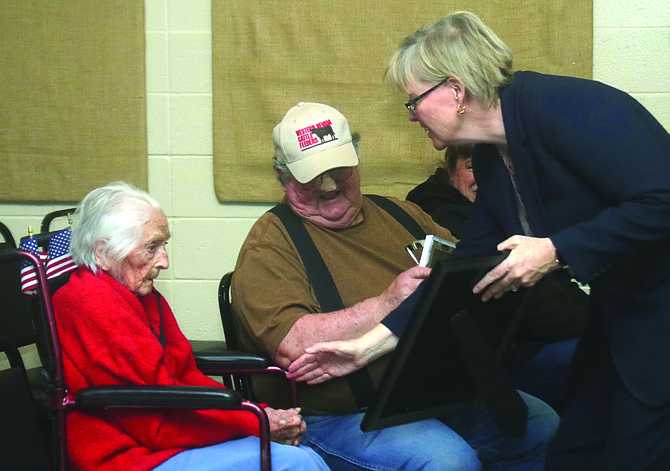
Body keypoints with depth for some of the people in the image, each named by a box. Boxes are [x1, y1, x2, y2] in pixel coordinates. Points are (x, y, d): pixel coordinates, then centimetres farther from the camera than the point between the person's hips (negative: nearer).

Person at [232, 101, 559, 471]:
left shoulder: (397, 214, 18)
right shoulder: (269, 244, -3)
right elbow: (291, 346, -19)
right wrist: (386, 305, -23)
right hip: (340, 418, -7)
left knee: (545, 427, -6)